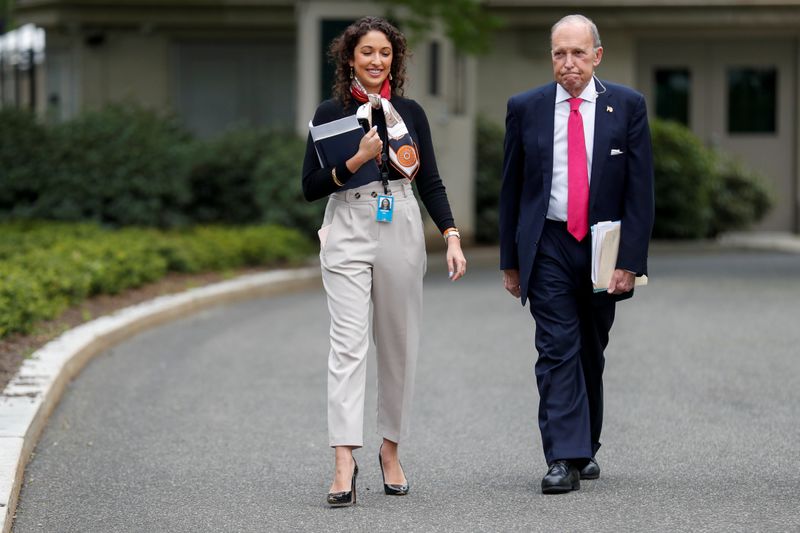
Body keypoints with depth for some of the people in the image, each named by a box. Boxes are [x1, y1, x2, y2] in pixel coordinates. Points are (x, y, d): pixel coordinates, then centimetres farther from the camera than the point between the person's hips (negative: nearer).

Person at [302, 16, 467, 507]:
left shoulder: (410, 113, 7)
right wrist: (355, 162, -16)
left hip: (401, 229, 3)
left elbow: (431, 182, 7)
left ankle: (390, 450, 23)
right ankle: (345, 463, -19)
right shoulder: (331, 114, 1)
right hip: (348, 231, -3)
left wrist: (452, 237, -5)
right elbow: (311, 187, -1)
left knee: (399, 345, 8)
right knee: (348, 343, -12)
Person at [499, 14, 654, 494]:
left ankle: (587, 449, 26)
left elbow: (640, 189, -3)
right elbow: (511, 188, 7)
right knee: (557, 350, -10)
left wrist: (629, 260, -10)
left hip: (604, 247, 1)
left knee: (591, 354, 12)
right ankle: (564, 459, -15)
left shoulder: (627, 106, -1)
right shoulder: (526, 108, 1)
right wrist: (510, 260, 5)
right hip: (548, 246, -1)